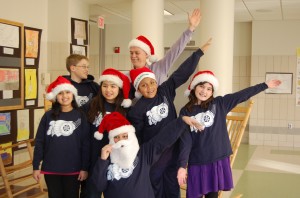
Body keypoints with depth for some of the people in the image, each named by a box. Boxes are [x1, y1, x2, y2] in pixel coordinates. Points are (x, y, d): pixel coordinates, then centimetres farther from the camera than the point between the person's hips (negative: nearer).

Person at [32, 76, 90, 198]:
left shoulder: (80, 116, -2)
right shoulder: (49, 116, 1)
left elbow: (85, 144, -3)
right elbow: (39, 142, 2)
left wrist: (84, 168, -6)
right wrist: (36, 166, 0)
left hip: (73, 169, -1)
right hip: (51, 169, 1)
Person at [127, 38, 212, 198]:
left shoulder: (165, 91, -7)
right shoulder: (137, 110, -14)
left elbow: (183, 72, -9)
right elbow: (136, 138, -7)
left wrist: (200, 51, -10)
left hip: (173, 149, 3)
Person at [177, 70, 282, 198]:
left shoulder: (219, 103, 2)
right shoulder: (185, 112, -2)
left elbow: (242, 95, 3)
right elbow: (185, 140, -5)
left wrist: (265, 85, 4)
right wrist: (182, 165, -11)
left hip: (218, 159, 1)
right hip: (197, 162, -1)